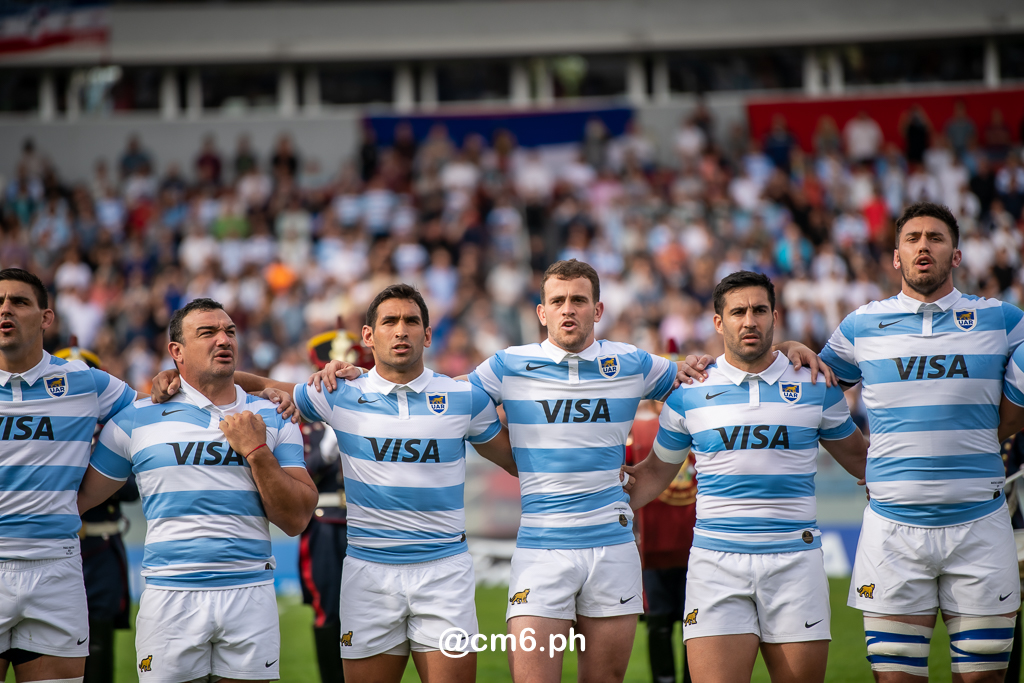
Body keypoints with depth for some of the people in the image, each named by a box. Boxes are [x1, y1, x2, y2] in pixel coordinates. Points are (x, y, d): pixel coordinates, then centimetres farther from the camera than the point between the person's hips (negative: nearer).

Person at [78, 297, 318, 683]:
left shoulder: (273, 420, 9)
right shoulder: (138, 420, 6)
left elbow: (296, 520, 2)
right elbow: (80, 496, 11)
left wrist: (256, 451, -6)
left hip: (251, 595, 1)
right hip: (170, 596, -1)